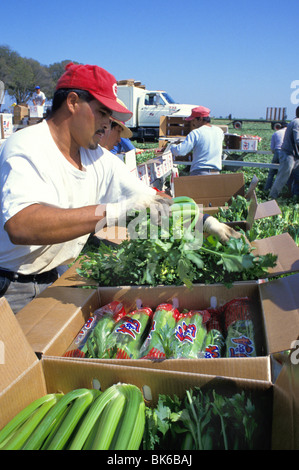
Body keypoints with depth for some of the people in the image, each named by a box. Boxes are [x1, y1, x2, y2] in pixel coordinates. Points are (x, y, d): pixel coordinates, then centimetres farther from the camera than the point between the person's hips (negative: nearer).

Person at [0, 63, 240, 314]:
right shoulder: (26, 149, -21)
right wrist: (115, 212, -43)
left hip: (55, 279, 6)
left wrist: (206, 221, -3)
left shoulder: (100, 159, 2)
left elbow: (153, 200, 9)